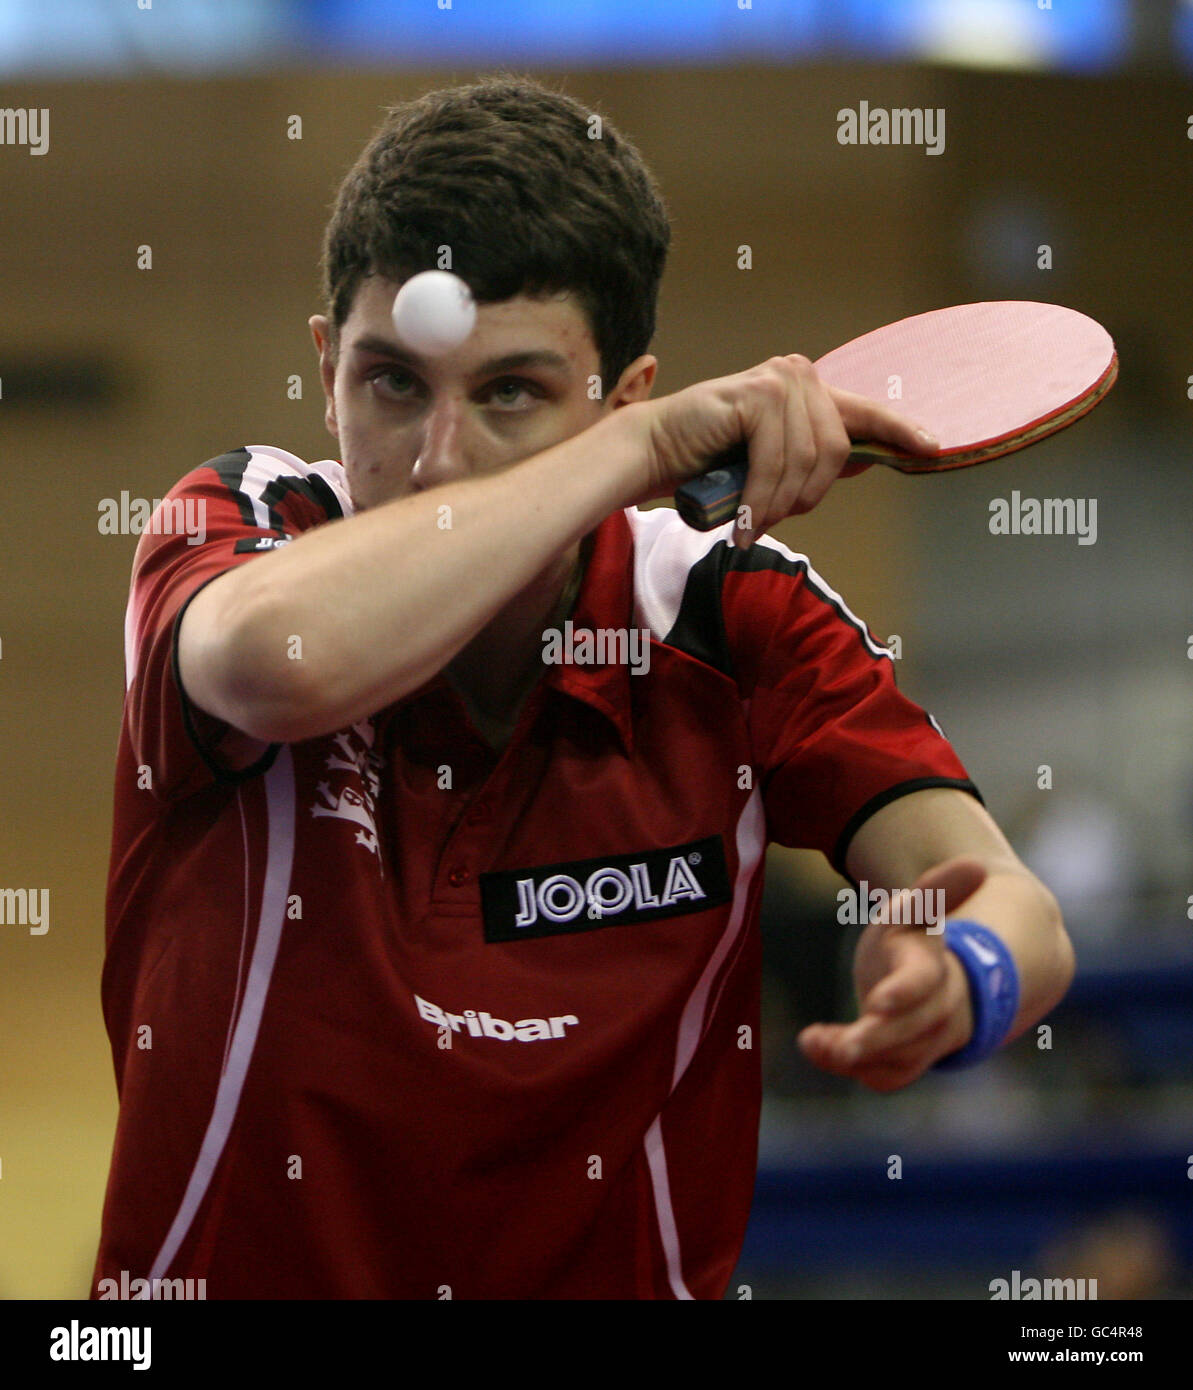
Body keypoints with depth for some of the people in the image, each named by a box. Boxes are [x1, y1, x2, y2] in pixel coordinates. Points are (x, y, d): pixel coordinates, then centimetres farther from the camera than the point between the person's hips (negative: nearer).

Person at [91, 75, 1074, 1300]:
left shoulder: (733, 617, -2)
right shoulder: (240, 527, -6)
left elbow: (1014, 912, -13)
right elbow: (284, 658, -30)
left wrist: (958, 983, -35)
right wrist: (649, 449, -25)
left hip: (617, 1279, 2)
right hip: (226, 1278, -2)